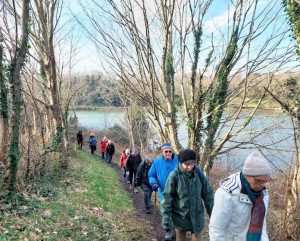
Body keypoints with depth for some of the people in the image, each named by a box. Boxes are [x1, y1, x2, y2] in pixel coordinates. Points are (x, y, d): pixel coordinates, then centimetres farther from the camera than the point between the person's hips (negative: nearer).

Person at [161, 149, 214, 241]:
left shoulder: (199, 173, -10)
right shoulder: (174, 176, -18)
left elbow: (208, 195, 0)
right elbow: (167, 198, -14)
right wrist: (166, 221, -15)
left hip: (197, 217, 2)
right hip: (180, 217, -1)